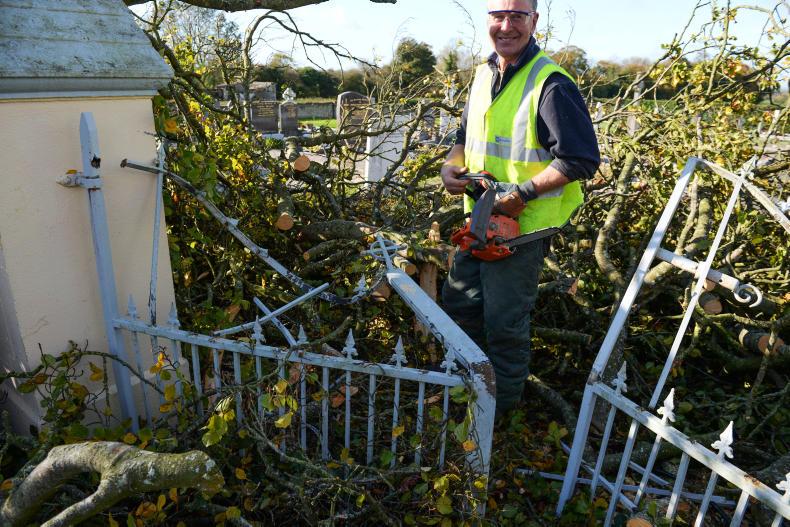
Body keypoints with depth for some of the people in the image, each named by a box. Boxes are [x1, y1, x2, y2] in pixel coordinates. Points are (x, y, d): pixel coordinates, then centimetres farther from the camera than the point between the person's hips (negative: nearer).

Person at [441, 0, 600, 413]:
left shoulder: (551, 85, -17)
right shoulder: (484, 75, 9)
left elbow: (581, 160, -20)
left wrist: (521, 194, -23)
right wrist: (451, 166, 0)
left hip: (523, 225, -8)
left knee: (503, 322, 4)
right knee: (458, 305, 20)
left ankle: (503, 403, 29)